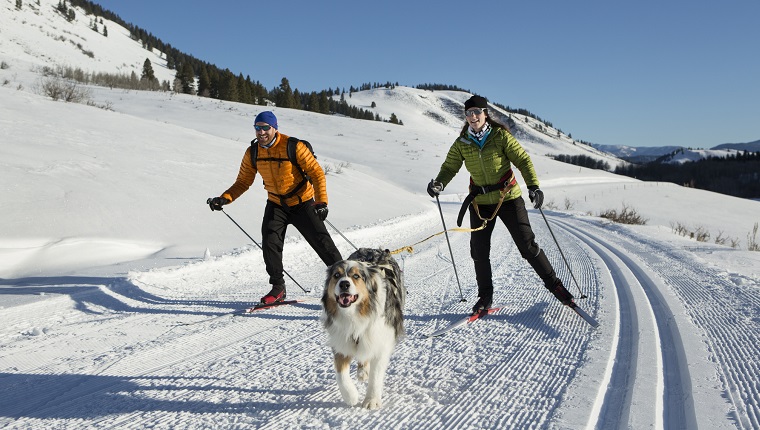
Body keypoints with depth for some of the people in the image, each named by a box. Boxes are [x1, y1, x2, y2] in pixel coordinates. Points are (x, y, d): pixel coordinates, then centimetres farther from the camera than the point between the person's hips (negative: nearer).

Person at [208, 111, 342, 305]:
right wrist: (224, 198, -15)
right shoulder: (252, 153, -6)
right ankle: (278, 288, 2)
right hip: (276, 205, 4)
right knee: (270, 242, -13)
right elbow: (243, 182, 2)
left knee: (322, 241, -4)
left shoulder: (294, 147, -20)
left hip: (303, 204, -3)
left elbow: (317, 172, -16)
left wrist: (321, 201, -26)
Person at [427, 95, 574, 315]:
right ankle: (485, 296, 19)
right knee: (479, 251, 1)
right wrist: (439, 183, -20)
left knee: (527, 244, -2)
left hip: (508, 198, -3)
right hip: (480, 202, 3)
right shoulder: (461, 144, -1)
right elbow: (449, 167, 2)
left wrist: (533, 185, -21)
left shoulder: (500, 136, -9)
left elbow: (522, 159, -8)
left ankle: (553, 284, 16)